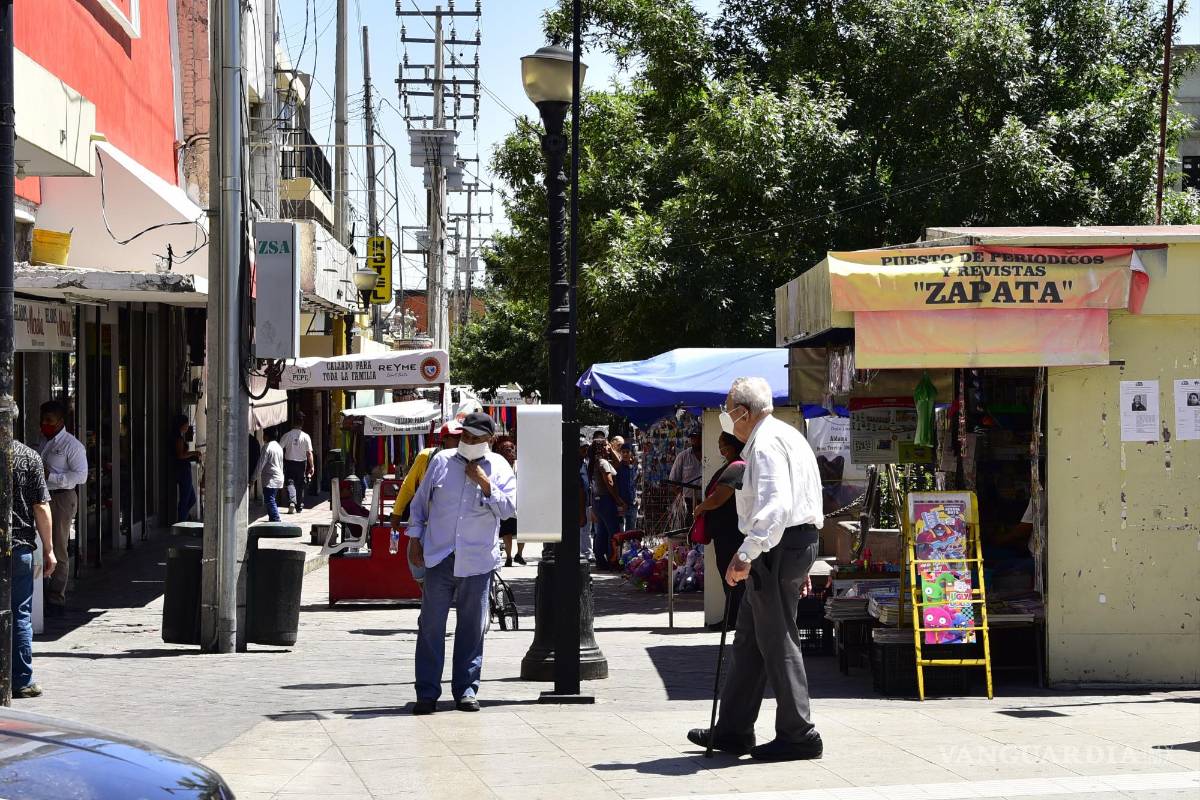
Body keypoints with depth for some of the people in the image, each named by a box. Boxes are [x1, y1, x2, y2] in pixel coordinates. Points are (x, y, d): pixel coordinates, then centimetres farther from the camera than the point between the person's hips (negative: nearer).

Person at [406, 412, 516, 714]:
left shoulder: (499, 468, 4)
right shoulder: (441, 462, 7)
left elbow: (510, 508, -5)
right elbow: (419, 502, 13)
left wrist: (485, 483, -12)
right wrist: (414, 537, 7)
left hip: (478, 561, 0)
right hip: (438, 557, 0)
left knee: (472, 627, 5)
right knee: (431, 625, -1)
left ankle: (466, 689, 14)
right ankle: (427, 692, 3)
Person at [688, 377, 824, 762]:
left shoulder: (765, 444, -14)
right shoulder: (786, 435, 20)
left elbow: (775, 504, -28)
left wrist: (747, 554, -34)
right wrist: (802, 564, 29)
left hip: (778, 546, -11)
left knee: (777, 641, -5)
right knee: (748, 639, 15)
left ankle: (798, 736, 0)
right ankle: (732, 731, 21)